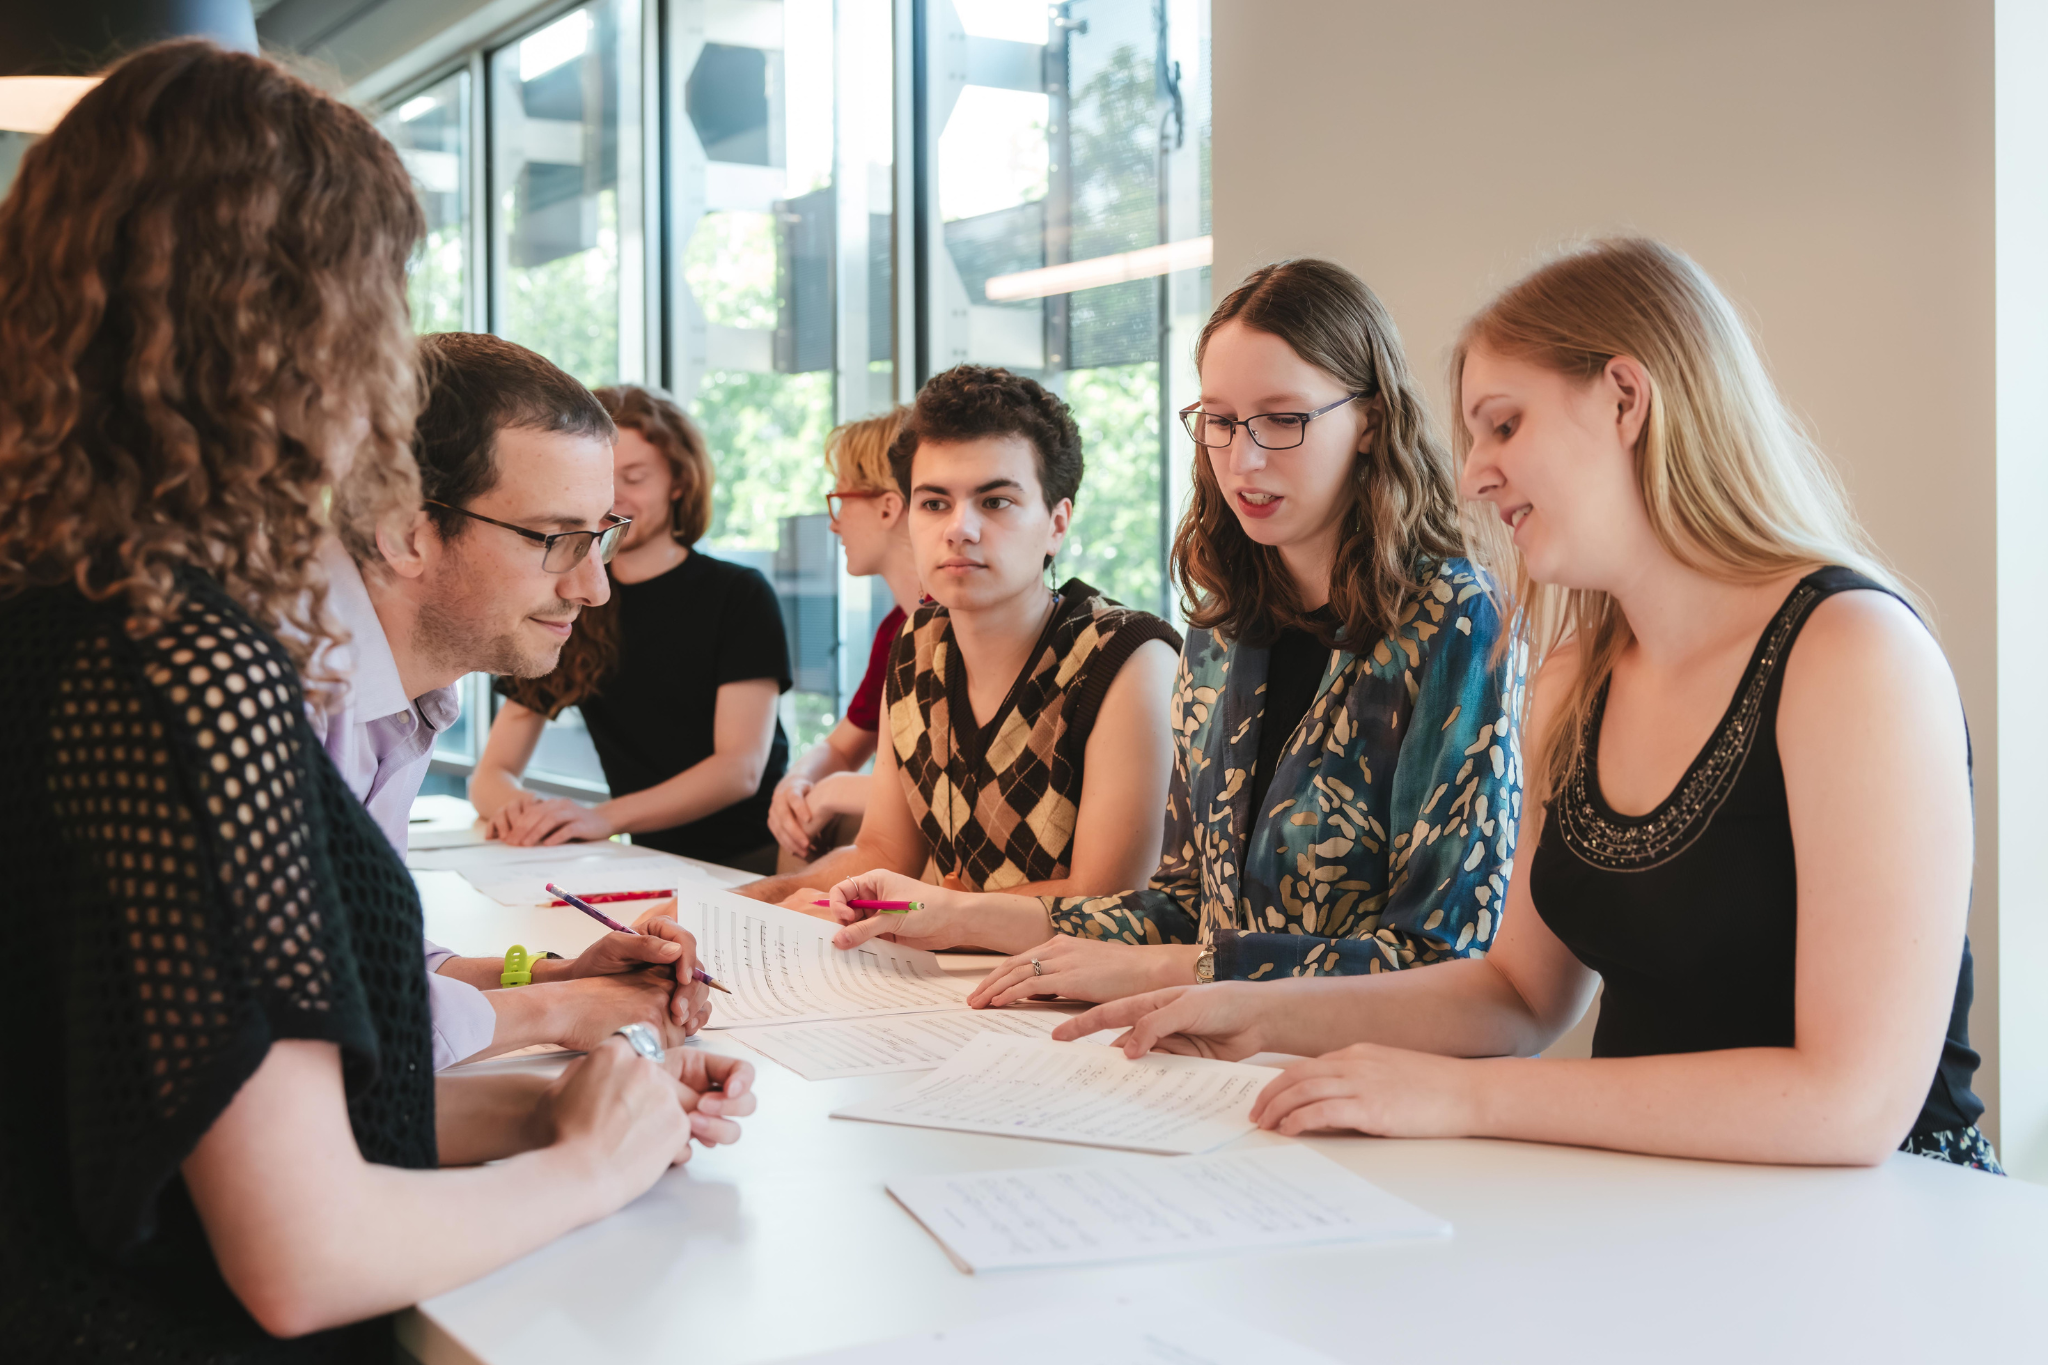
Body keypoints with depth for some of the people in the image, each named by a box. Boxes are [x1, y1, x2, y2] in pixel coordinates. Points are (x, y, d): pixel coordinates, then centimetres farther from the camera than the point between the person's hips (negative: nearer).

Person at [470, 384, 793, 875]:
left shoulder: (739, 596, 3)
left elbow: (741, 769, -8)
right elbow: (491, 772, 11)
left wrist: (605, 816, -22)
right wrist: (514, 804, -15)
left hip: (756, 858, -3)